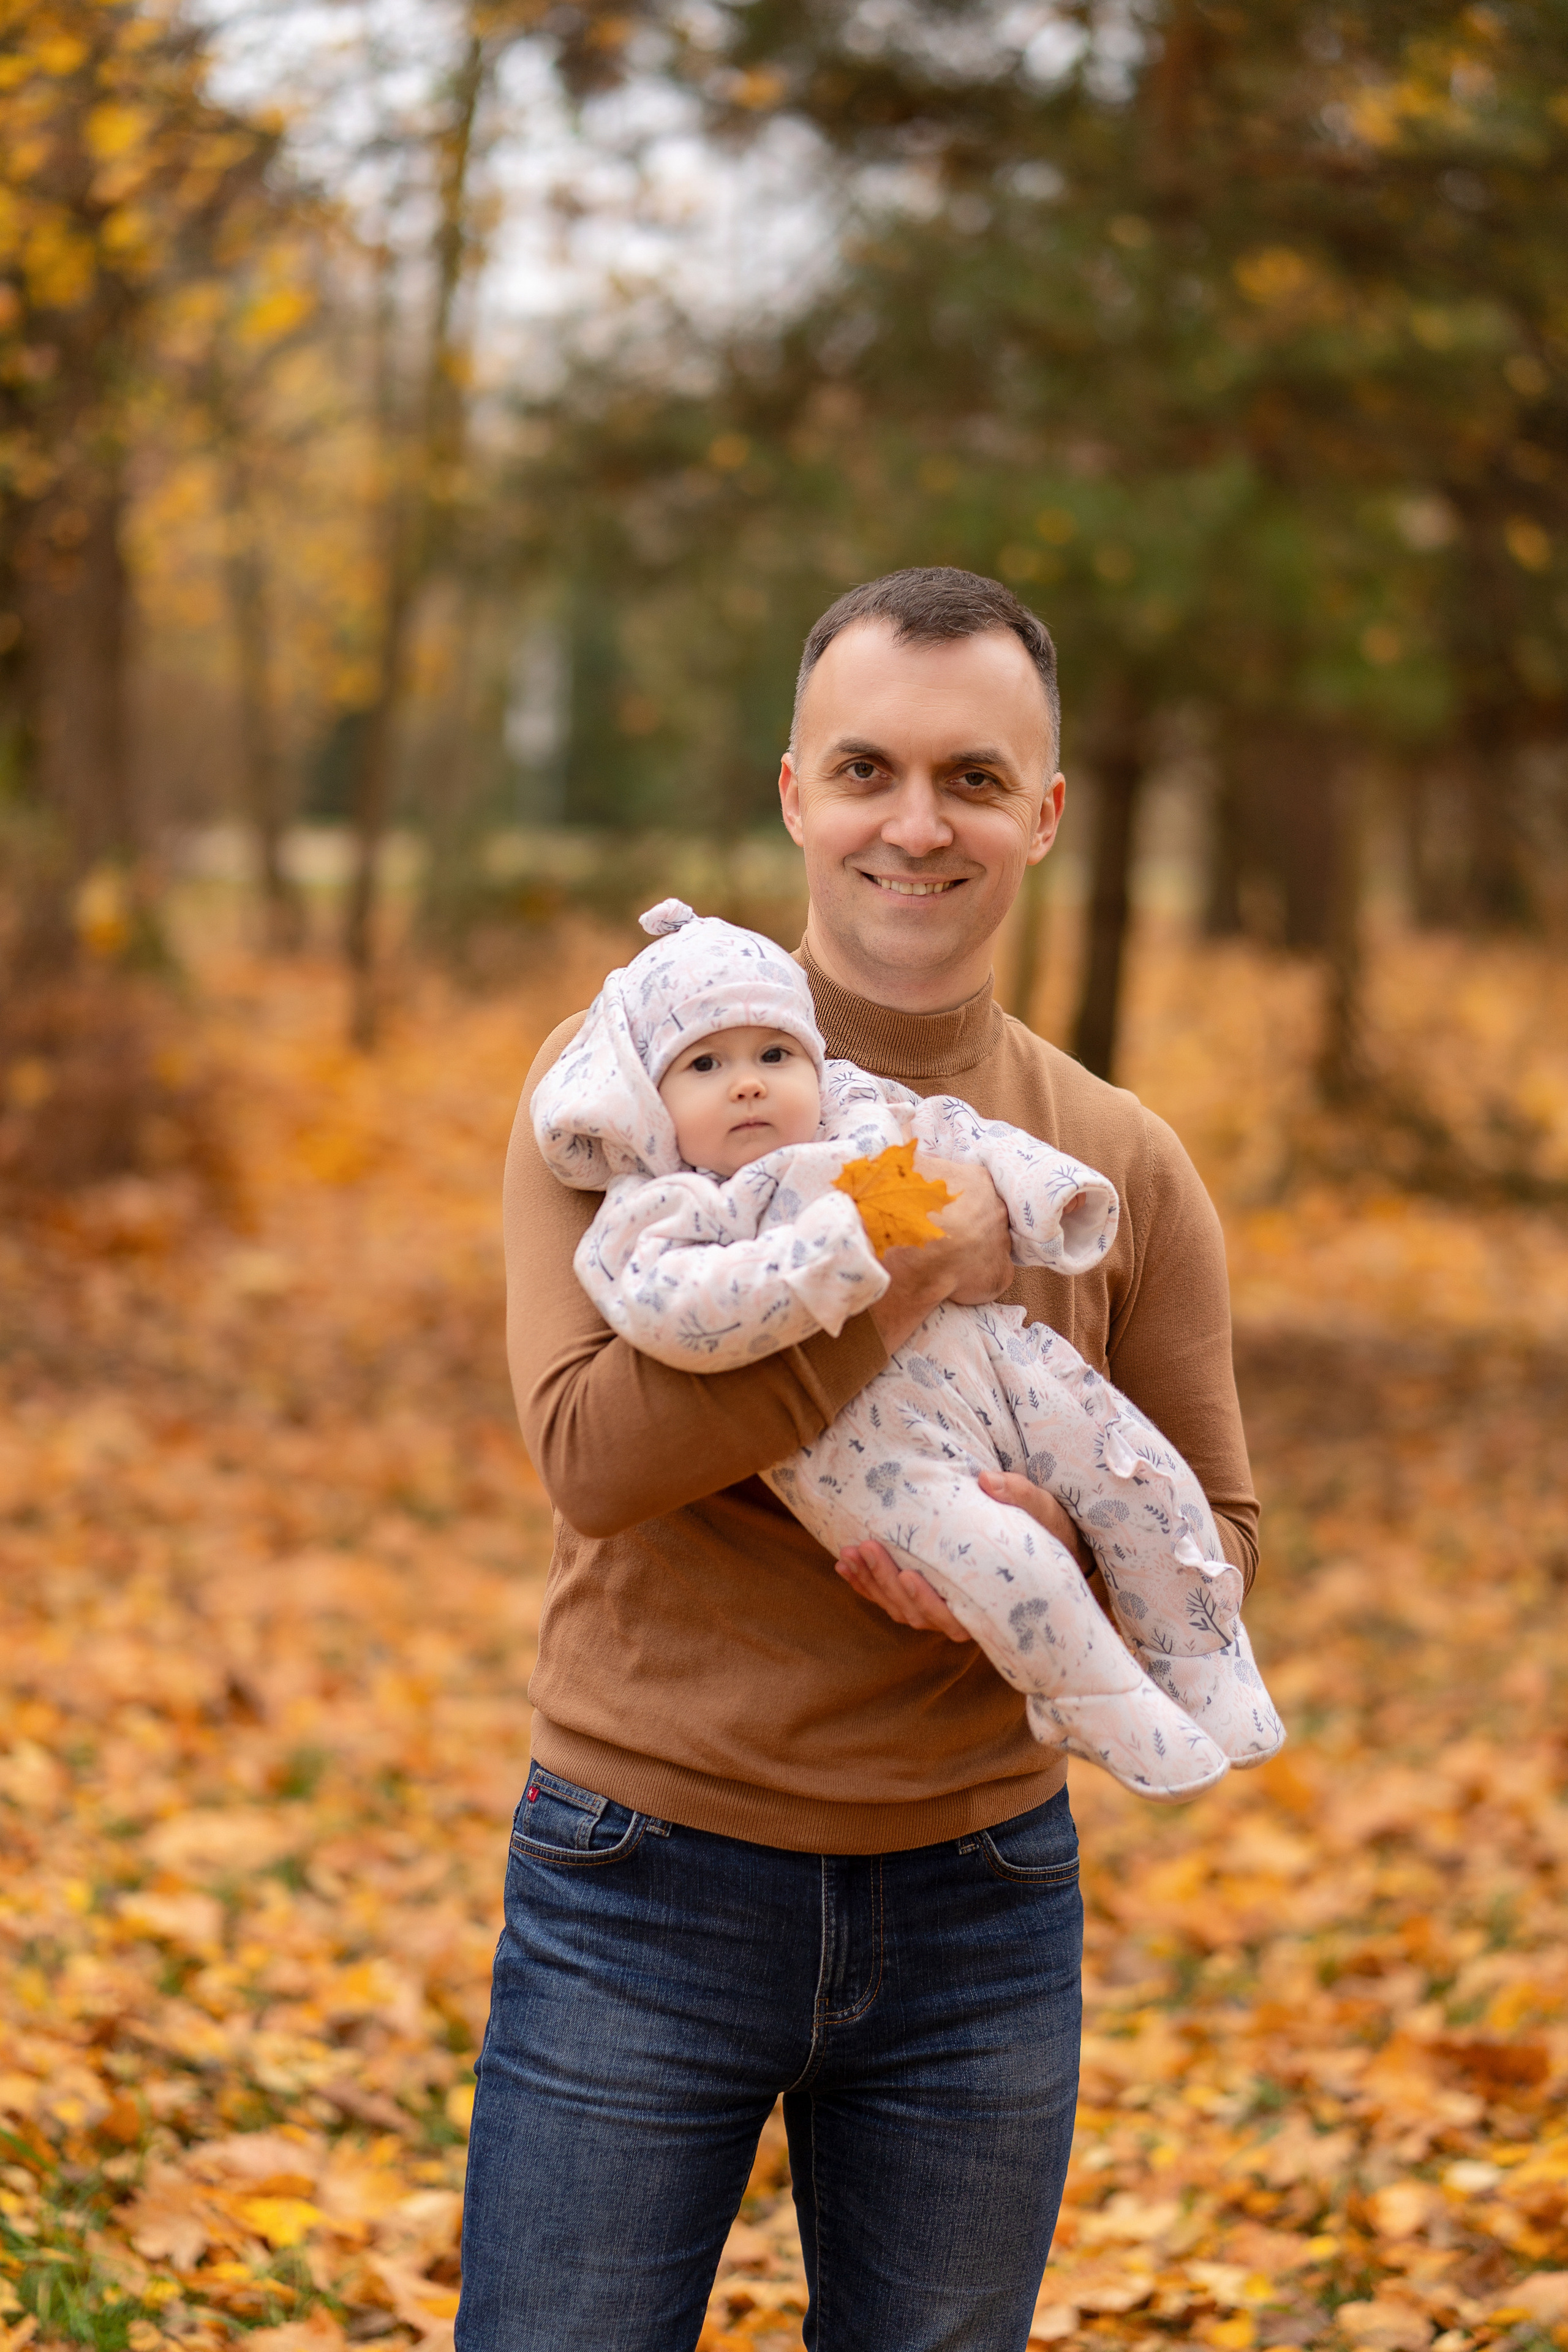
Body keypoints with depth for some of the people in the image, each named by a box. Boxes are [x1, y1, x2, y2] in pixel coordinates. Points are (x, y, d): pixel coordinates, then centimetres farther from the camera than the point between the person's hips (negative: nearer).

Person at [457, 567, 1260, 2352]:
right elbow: (589, 1451, -17)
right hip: (648, 1882, -2)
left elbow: (1212, 1536, 6)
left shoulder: (1121, 1169, 2)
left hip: (978, 1897, 3)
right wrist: (894, 1279, -24)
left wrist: (1054, 1551, -16)